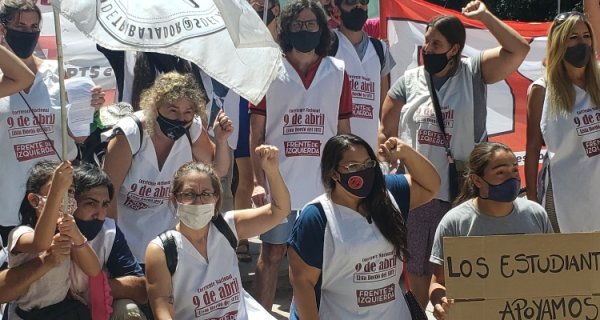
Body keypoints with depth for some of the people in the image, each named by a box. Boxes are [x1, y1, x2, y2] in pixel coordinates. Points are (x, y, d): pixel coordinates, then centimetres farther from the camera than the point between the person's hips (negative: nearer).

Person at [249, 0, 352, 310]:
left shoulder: (337, 72, 5)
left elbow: (344, 132, 9)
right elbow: (256, 134, 1)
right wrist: (259, 181, -6)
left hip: (323, 186, 1)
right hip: (278, 183, -1)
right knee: (271, 255, 6)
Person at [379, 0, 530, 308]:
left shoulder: (473, 72, -2)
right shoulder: (408, 80, 4)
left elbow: (519, 49, -14)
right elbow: (386, 131, 8)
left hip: (460, 192, -2)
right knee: (417, 269, 14)